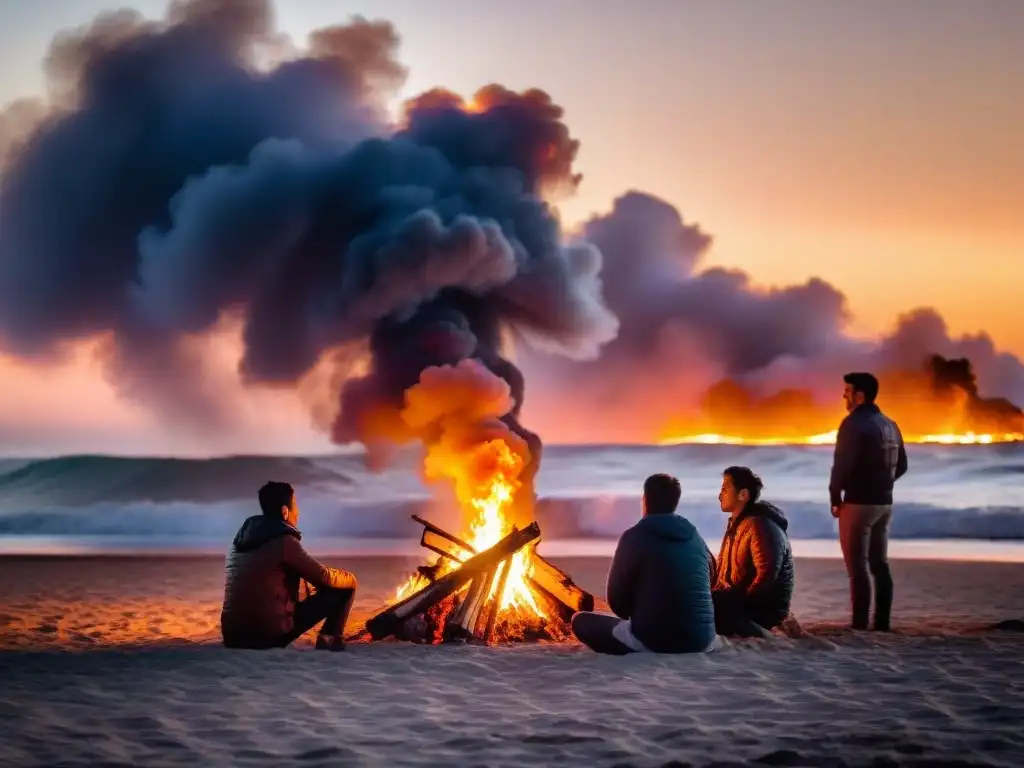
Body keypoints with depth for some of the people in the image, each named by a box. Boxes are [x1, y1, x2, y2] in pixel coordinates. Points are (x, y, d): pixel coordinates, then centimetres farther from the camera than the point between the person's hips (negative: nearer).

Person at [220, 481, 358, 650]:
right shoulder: (284, 541, -8)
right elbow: (324, 577, -2)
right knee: (344, 588, 1)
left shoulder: (242, 539, 14)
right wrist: (349, 578, 19)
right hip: (270, 633, -7)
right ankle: (330, 642, 8)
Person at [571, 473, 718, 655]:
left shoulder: (635, 536, -6)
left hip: (652, 640, -6)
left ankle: (637, 652, 1)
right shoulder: (695, 537, 11)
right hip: (701, 641, 6)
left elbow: (616, 599, 0)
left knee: (580, 621, 13)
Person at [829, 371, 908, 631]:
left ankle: (860, 624, -7)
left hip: (858, 503, -8)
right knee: (880, 564, 11)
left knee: (858, 565, -5)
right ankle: (882, 622, 11)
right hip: (884, 503, 8)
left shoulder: (854, 424, -14)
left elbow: (842, 465, -19)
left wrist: (835, 497, -8)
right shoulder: (889, 425, 12)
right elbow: (901, 465, 16)